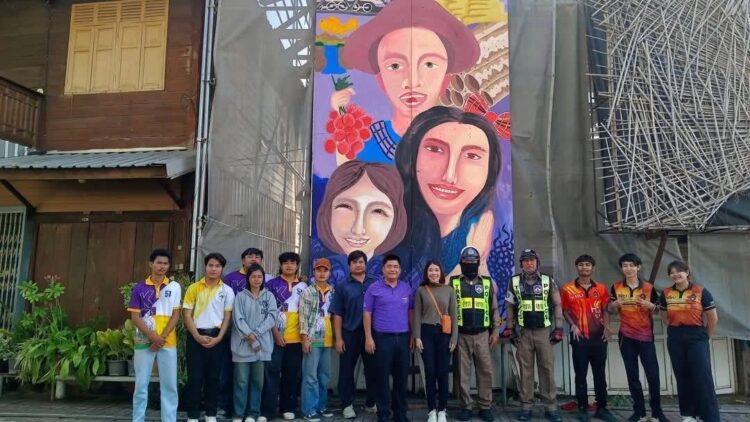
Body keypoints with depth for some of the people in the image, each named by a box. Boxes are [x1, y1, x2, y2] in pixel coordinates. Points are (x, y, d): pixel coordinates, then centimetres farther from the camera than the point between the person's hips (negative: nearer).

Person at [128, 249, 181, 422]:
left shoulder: (175, 287, 2)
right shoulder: (139, 288, 2)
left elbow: (175, 315, 0)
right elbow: (135, 316, -2)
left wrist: (162, 337, -11)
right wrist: (152, 336, -12)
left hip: (168, 342, 0)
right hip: (144, 341, 0)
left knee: (169, 385, 4)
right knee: (141, 385, 6)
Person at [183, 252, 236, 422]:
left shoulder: (227, 291, 3)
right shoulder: (194, 288, 1)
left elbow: (227, 316, 4)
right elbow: (187, 314, -1)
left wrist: (218, 338, -7)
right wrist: (197, 336, -10)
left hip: (216, 336, 1)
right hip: (196, 335, -1)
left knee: (213, 376, 8)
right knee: (195, 376, 1)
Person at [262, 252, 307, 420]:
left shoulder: (303, 287, 10)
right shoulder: (272, 284, 2)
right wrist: (275, 332, -9)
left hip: (296, 337, 3)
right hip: (275, 335, -2)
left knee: (292, 373, 7)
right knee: (272, 371, -3)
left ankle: (288, 407, 18)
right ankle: (268, 409, 4)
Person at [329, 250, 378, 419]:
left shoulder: (375, 284, 3)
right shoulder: (343, 286, 3)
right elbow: (337, 314, 1)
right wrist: (338, 338, -5)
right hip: (350, 334, 0)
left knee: (372, 369, 9)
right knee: (347, 370, 6)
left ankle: (371, 403, 24)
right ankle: (347, 405, 18)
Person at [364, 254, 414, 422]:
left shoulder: (407, 288, 8)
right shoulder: (374, 289, -2)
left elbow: (411, 312, 13)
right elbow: (367, 314, -2)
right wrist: (368, 337, -7)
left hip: (403, 337, 3)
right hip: (382, 338, -3)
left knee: (401, 377, 10)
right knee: (382, 377, 3)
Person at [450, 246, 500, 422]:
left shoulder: (488, 283, 7)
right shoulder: (453, 283, 2)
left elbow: (494, 309, 9)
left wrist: (495, 331, 2)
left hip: (482, 335, 1)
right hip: (461, 335, -1)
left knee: (485, 371, 3)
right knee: (463, 372, 4)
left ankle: (485, 406, 14)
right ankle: (466, 406, 14)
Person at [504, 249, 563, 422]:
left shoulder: (548, 280, 1)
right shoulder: (514, 282, 3)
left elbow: (557, 305, 3)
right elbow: (509, 306, 7)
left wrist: (558, 328, -1)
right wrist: (510, 328, 3)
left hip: (544, 331, 0)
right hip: (523, 331, 0)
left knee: (547, 368, 2)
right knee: (525, 369, 5)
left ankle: (550, 406, 11)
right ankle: (526, 406, 12)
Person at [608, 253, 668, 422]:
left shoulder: (649, 287, 1)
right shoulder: (616, 287, 2)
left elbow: (657, 310, 7)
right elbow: (610, 311, 7)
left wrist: (650, 305, -14)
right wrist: (616, 303, -15)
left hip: (646, 335, -1)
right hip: (626, 336, 1)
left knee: (653, 373, -2)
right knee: (632, 374, 5)